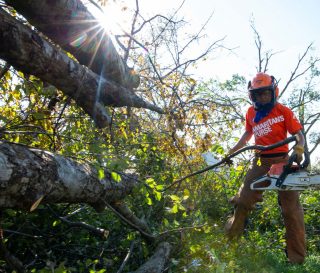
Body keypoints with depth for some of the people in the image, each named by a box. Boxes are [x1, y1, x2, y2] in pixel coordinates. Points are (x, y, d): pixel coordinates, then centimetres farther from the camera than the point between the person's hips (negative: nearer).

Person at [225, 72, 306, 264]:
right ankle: (229, 239, 22)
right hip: (261, 162, 4)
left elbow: (299, 134, -7)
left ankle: (297, 258, 8)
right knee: (243, 200, 4)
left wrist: (299, 149, -28)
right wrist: (232, 152, 18)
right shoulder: (251, 113, 7)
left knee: (291, 208, -1)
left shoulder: (283, 111, -5)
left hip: (282, 161, -3)